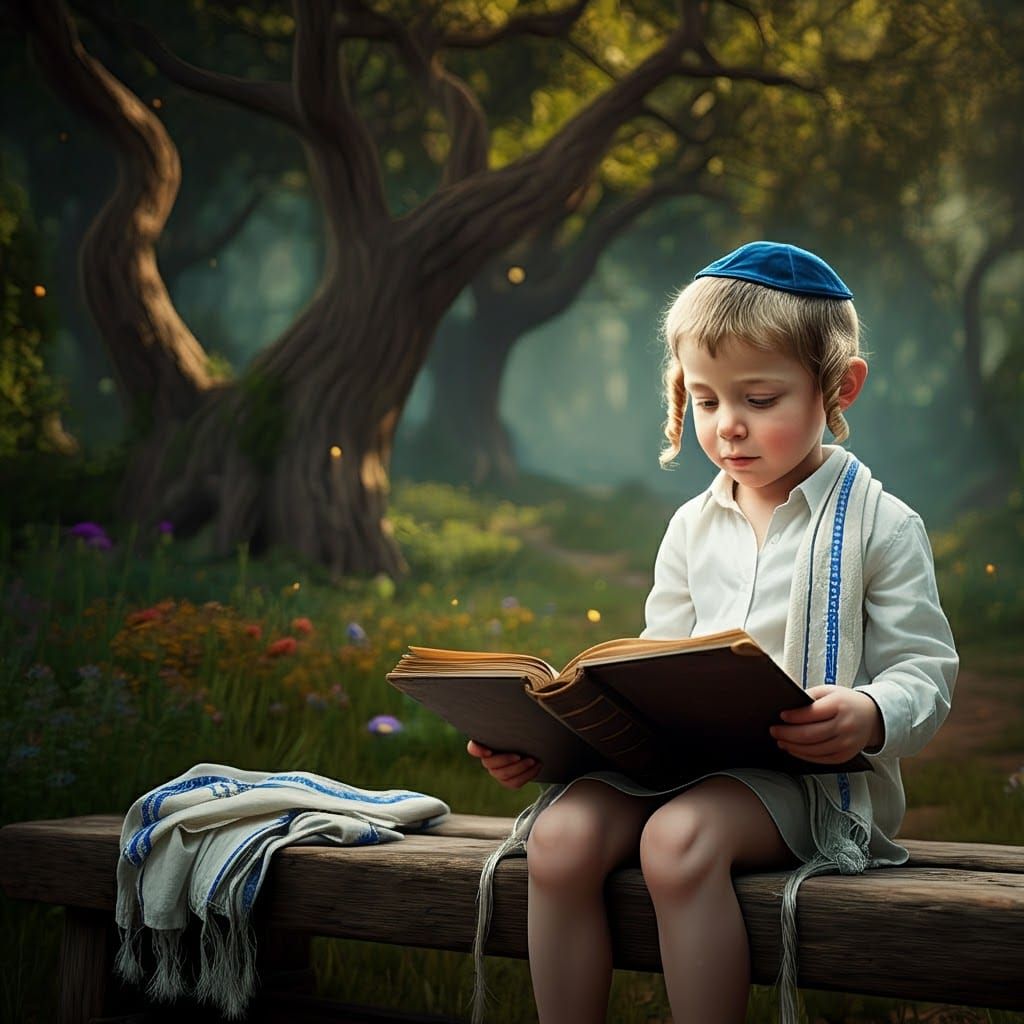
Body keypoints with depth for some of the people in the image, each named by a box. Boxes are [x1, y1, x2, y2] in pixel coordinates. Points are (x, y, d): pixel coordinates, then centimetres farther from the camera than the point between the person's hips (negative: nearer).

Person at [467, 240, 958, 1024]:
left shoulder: (878, 525, 3)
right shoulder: (693, 528, 19)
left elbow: (924, 674, -2)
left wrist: (869, 716, -27)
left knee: (678, 839, -35)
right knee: (562, 835, -25)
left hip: (812, 775, -5)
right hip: (682, 759, 5)